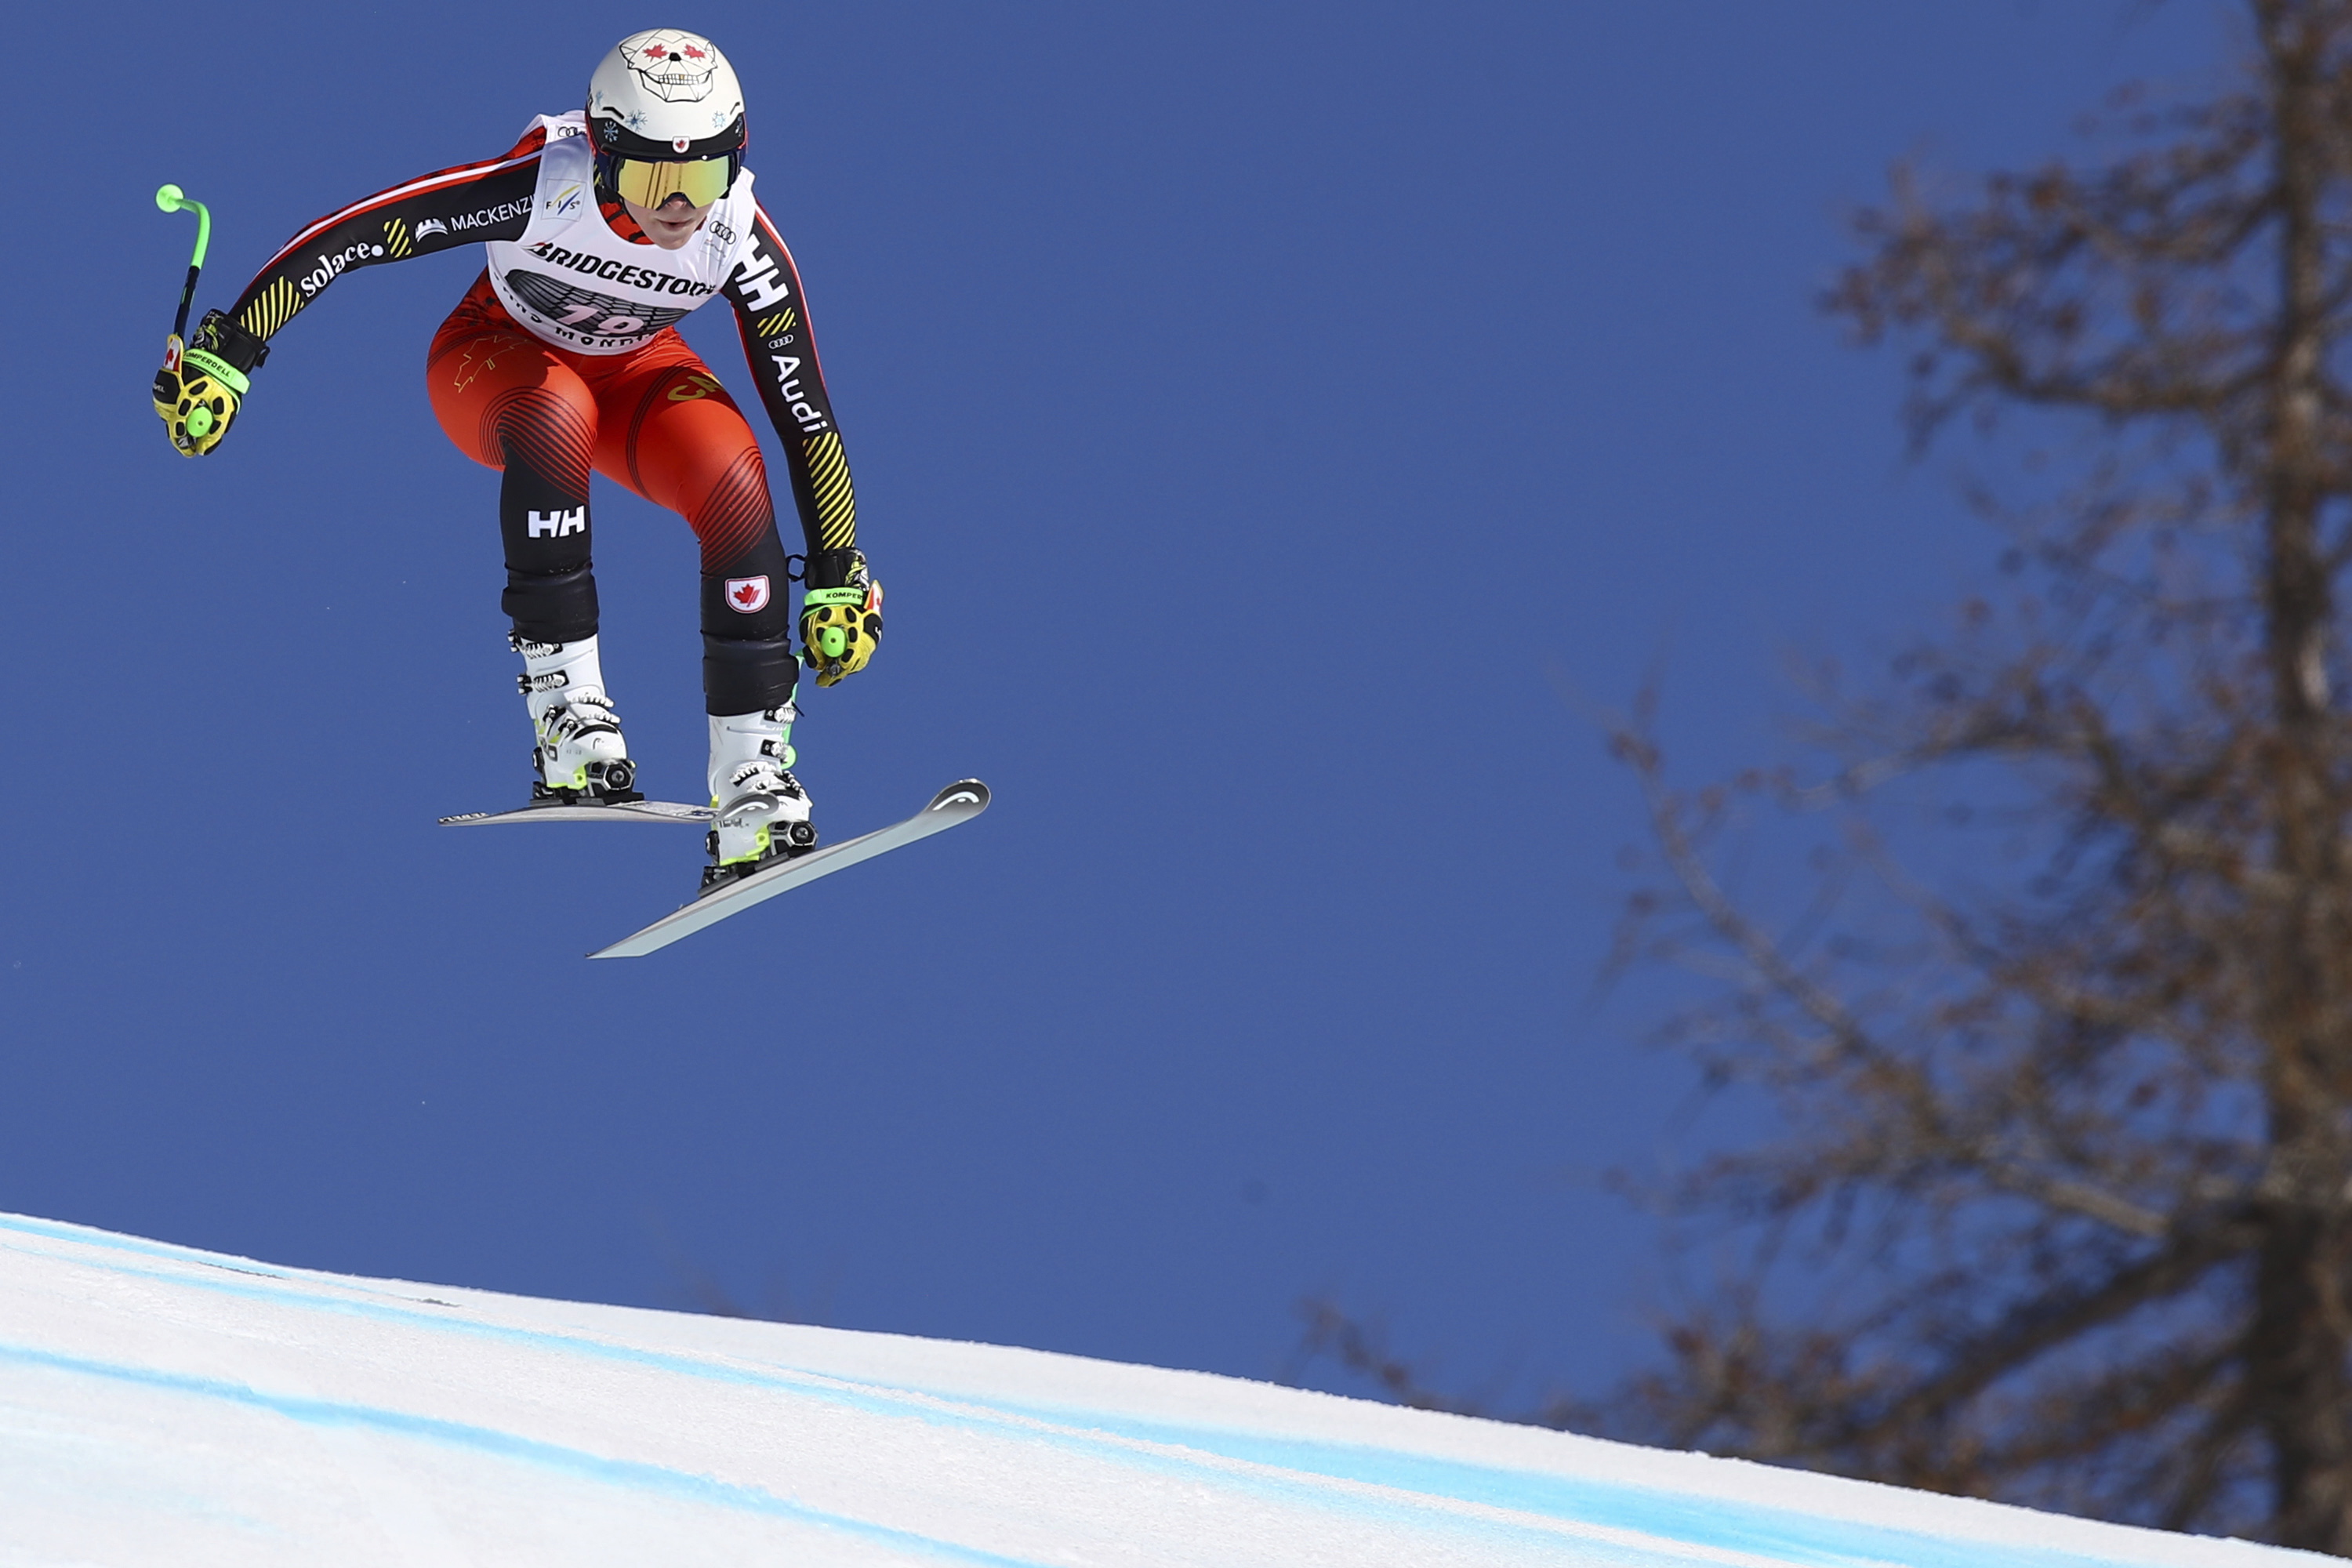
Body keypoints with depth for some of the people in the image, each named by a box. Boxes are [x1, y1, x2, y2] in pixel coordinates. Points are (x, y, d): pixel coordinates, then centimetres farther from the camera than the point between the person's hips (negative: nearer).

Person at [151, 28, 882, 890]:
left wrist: (837, 578, -15)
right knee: (556, 418, -40)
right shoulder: (540, 187, -34)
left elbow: (805, 414, -16)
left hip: (636, 370, 3)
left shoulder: (742, 242, -25)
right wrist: (227, 351, -30)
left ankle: (750, 781, -26)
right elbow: (345, 236, -30)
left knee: (737, 487, -29)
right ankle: (565, 703, -36)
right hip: (497, 361, -2)